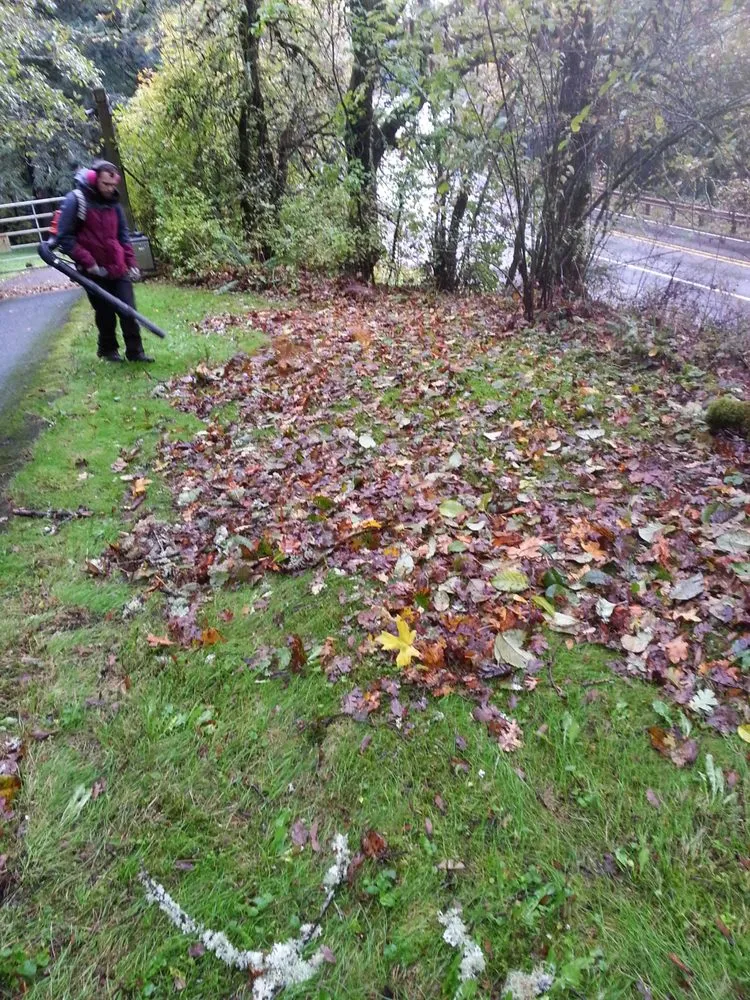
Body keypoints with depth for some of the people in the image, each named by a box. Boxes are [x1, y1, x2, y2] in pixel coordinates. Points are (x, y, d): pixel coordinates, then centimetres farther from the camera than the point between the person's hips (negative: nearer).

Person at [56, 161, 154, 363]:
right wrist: (88, 263, -17)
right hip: (95, 272, -4)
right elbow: (64, 238, -11)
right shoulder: (76, 200, -10)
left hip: (119, 269, 4)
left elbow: (123, 236, 14)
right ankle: (108, 350, 26)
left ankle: (135, 351, 7)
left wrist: (131, 263, 4)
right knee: (105, 314, 7)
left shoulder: (113, 203, 7)